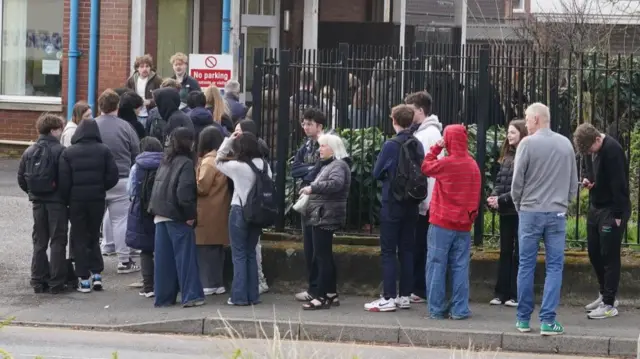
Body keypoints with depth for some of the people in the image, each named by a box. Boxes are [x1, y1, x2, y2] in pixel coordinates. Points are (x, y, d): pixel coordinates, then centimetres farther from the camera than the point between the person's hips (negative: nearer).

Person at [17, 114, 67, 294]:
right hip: (56, 201, -5)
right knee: (57, 242, 2)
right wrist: (67, 197, -2)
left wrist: (32, 192, 16)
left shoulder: (29, 151, 4)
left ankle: (38, 281, 13)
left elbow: (21, 178, 5)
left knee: (39, 242, 13)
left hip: (38, 202, 5)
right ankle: (56, 282, 1)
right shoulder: (60, 151, -13)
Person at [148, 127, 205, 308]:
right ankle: (191, 296, -2)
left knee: (164, 258, 9)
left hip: (160, 215, 7)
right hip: (177, 217, -7)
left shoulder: (165, 161, 13)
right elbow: (184, 191, -18)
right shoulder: (186, 163, -11)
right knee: (185, 256, -1)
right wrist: (190, 214, -13)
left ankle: (163, 297, 12)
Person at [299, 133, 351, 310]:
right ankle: (331, 294, 20)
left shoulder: (338, 165, -11)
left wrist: (312, 187, -28)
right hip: (321, 216, 11)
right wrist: (311, 192, 9)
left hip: (326, 217, -11)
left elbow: (336, 183, -30)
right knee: (323, 257, 14)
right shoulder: (328, 165, 22)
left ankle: (321, 297, -9)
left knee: (322, 257, -10)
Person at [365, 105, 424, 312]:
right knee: (407, 250, 11)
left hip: (392, 204, -5)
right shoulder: (418, 146, 2)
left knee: (388, 252, -2)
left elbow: (377, 173, -6)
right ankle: (405, 296, 14)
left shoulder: (391, 145, -14)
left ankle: (388, 298, -4)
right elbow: (420, 172, 11)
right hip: (411, 205, 5)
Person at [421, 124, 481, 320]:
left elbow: (426, 167, 6)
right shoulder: (473, 165, 4)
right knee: (460, 268, 7)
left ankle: (437, 309, 3)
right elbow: (476, 194, 9)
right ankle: (460, 310, 5)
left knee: (437, 266, 3)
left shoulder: (445, 163, -12)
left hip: (442, 223, -4)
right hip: (464, 225, 4)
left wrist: (436, 148, 11)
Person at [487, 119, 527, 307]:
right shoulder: (507, 156, 13)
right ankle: (501, 293, 13)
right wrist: (493, 196, -7)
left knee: (519, 253, 1)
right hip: (506, 212, 7)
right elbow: (499, 181, 11)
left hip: (520, 211, -7)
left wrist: (502, 199, -18)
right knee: (505, 252, 10)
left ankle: (516, 295, 6)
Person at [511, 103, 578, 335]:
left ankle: (523, 319, 12)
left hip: (530, 212, -2)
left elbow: (517, 181, -5)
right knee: (554, 267, 3)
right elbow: (574, 183, 10)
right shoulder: (566, 144, 5)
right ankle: (548, 320, -2)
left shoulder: (528, 143, -8)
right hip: (557, 213, 2)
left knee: (526, 266, 7)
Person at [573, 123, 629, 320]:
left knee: (609, 256, -5)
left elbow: (619, 184, -22)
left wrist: (618, 215, -22)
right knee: (594, 252, 13)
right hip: (595, 207, 9)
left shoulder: (612, 150, -21)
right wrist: (587, 180, -1)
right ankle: (605, 294, 28)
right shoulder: (589, 150, 5)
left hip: (612, 211, -9)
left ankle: (609, 304, 0)